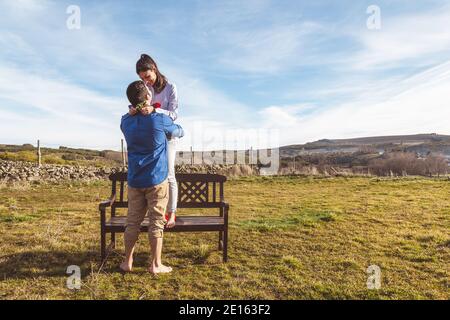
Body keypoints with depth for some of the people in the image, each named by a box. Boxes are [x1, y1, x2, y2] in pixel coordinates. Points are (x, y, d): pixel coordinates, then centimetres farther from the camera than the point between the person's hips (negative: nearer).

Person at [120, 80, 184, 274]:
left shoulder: (126, 121, 2)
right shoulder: (160, 120, -9)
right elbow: (180, 132, 10)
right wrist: (173, 130, 30)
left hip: (135, 180, 4)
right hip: (157, 180, -4)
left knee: (133, 222, 12)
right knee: (156, 222, 4)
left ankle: (127, 262, 22)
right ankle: (156, 264, 12)